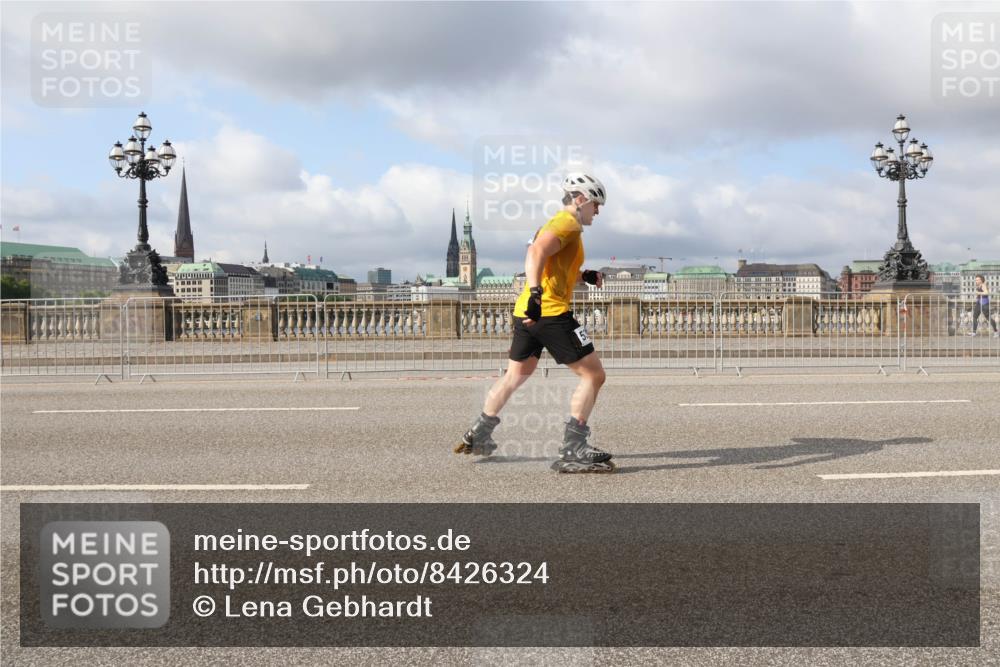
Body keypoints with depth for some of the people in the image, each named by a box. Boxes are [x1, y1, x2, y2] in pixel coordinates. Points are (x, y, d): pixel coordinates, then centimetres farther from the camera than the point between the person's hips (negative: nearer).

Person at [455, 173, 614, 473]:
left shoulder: (556, 222, 22)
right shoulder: (568, 223, -8)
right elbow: (536, 252, -25)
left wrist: (584, 276, 21)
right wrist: (536, 292, -37)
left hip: (527, 312, 10)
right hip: (550, 311, -10)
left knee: (516, 374, 25)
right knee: (593, 374, -7)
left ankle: (478, 435, 34)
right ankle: (572, 451, -11)